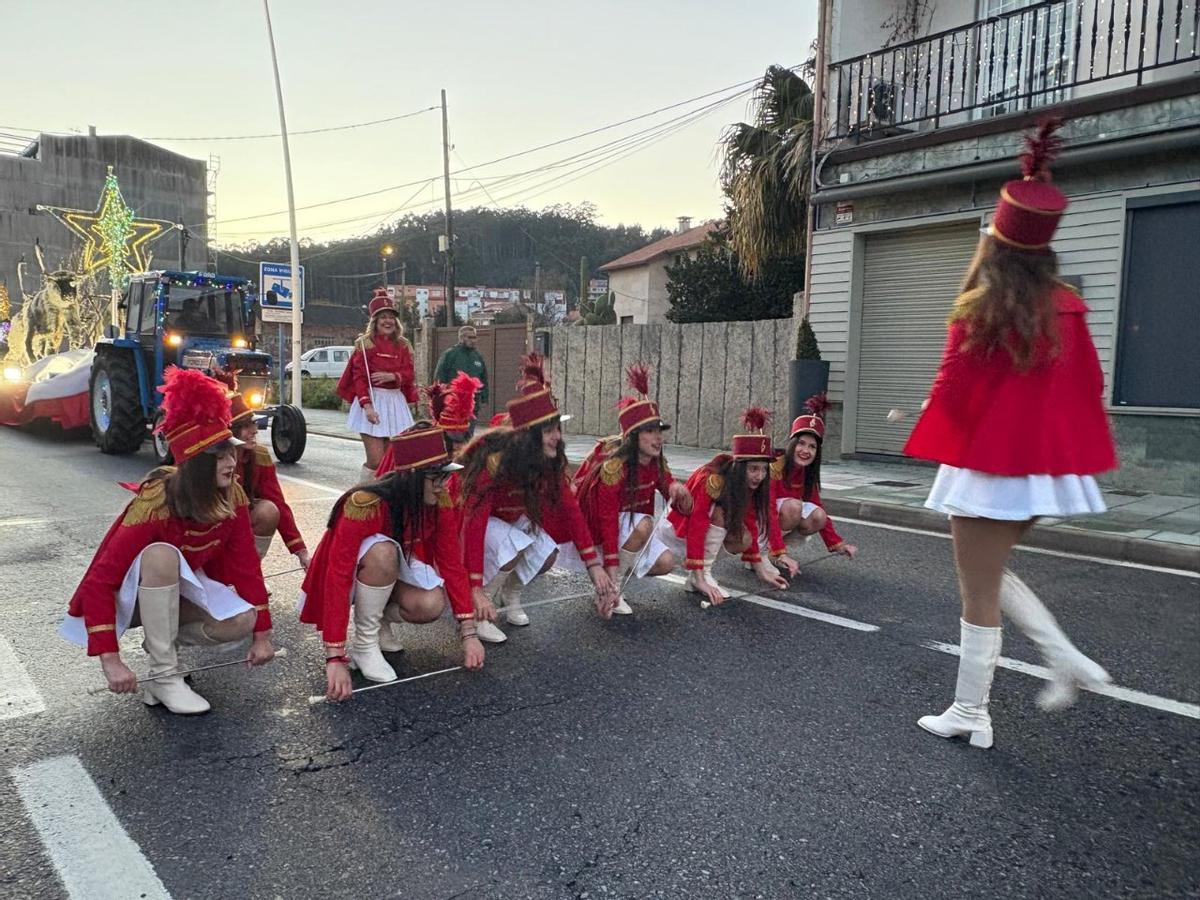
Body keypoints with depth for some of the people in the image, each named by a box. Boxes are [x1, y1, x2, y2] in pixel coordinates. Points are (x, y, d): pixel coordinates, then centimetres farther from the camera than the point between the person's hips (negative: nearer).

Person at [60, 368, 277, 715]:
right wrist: (110, 660, -34)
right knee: (162, 554, -37)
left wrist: (262, 633, -11)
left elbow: (246, 564, -11)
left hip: (181, 588, 4)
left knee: (243, 621, -24)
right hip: (132, 596, -4)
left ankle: (162, 639, 7)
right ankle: (163, 677, -23)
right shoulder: (155, 503, -31)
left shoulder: (232, 496, -17)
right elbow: (99, 581, -30)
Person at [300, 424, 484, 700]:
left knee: (431, 606, -27)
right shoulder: (365, 503, -35)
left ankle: (376, 617, 6)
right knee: (383, 551, -36)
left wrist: (469, 634, -19)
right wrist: (335, 657, -39)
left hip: (395, 571, 4)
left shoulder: (438, 501, -19)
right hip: (357, 572, -4)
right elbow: (338, 577, -36)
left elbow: (451, 562, -16)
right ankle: (364, 643, -16)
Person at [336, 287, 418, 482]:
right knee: (376, 460, -11)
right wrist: (367, 406, -20)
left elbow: (409, 374, 5)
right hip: (372, 400, -5)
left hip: (395, 402, 5)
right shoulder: (365, 343, -2)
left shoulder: (403, 346, 11)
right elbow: (359, 377, -9)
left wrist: (392, 376, -16)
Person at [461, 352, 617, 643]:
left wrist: (594, 564, -21)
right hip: (463, 521, -6)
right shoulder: (494, 461, -36)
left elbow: (569, 509, -15)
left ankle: (509, 594, 10)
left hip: (510, 518, 6)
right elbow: (474, 523, -39)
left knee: (548, 553, -18)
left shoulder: (550, 461, -17)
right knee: (516, 547, -32)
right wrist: (475, 590, -43)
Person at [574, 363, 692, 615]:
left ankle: (622, 571, 12)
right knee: (644, 525, -32)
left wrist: (676, 488, -25)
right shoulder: (613, 466, -29)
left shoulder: (657, 463, -9)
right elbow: (607, 521, -31)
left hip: (632, 525, 7)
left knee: (666, 563, -10)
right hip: (596, 528, -6)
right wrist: (611, 579, -35)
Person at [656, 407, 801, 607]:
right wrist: (700, 579, -40)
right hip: (678, 529, -7)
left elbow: (750, 523, -8)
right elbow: (696, 528, -36)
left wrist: (760, 569, -10)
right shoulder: (711, 479, -33)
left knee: (745, 539, -17)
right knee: (720, 514, -31)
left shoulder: (750, 484, -12)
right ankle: (702, 575, -23)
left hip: (707, 525, 7)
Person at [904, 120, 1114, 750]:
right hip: (1042, 464, 7)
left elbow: (952, 391, -14)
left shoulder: (978, 308, -15)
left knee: (979, 593, 4)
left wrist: (929, 413, 7)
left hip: (987, 465, -7)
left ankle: (969, 715, 16)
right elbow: (1089, 386, 7)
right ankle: (1067, 661, 19)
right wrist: (1042, 421, 20)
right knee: (991, 575, 26)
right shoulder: (1065, 307, 2)